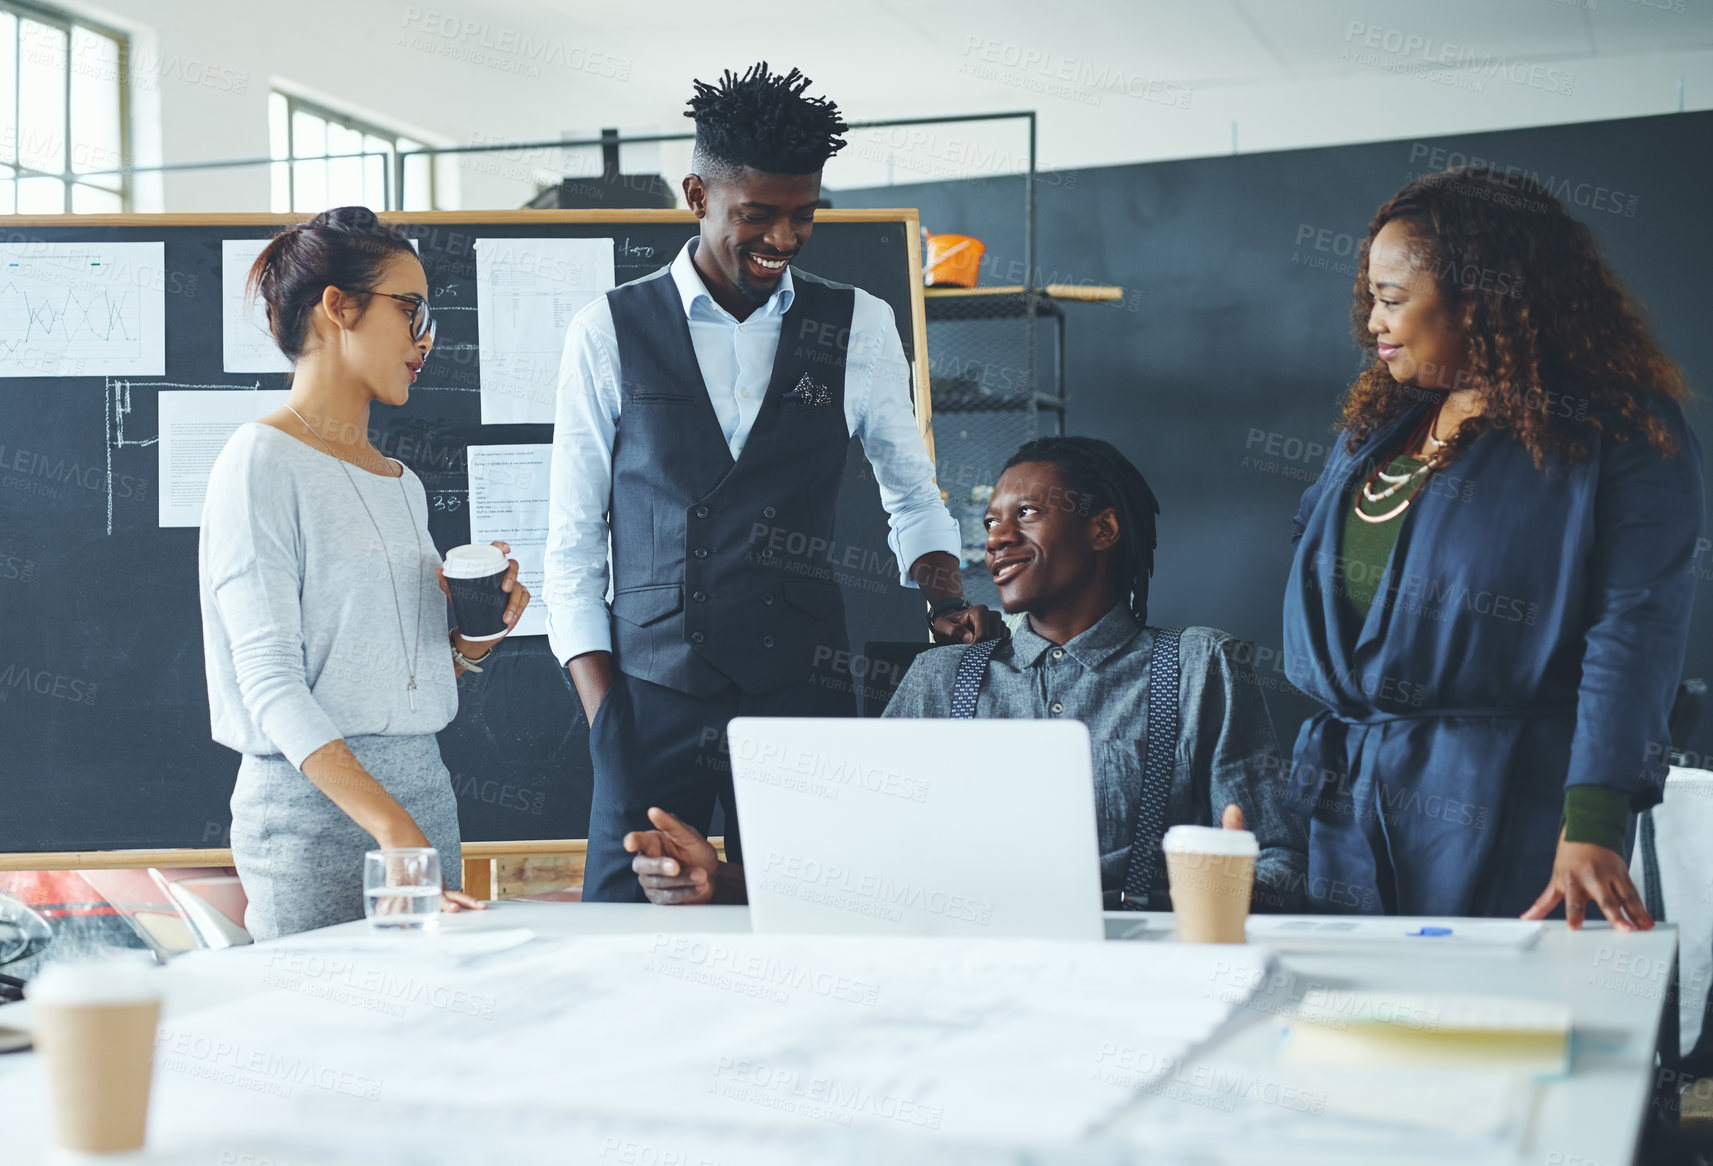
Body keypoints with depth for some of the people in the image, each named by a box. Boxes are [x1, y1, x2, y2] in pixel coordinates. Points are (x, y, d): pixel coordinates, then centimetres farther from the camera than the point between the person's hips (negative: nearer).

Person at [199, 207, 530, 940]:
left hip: (426, 788, 7)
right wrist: (392, 826, -26)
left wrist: (473, 637, 0)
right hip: (314, 805, -7)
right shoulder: (264, 461, -7)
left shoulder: (402, 484, 16)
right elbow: (270, 680, -17)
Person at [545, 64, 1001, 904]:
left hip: (802, 692, 1)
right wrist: (601, 706, -3)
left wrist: (944, 598, -2)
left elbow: (911, 493, 18)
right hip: (652, 693, -1)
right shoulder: (609, 332, 4)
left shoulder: (858, 329, 7)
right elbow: (571, 538, 5)